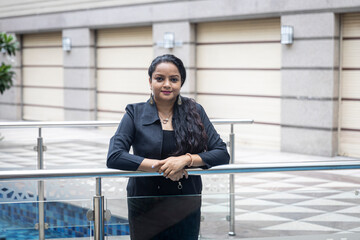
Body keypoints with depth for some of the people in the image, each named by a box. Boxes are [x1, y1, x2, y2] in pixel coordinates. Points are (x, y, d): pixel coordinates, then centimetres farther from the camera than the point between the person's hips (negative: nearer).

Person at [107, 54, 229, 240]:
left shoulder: (195, 112, 2)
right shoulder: (136, 113, -2)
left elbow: (222, 154, -3)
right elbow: (114, 157, -13)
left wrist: (186, 159, -19)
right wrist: (159, 165, -19)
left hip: (186, 210, 1)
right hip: (145, 209, -1)